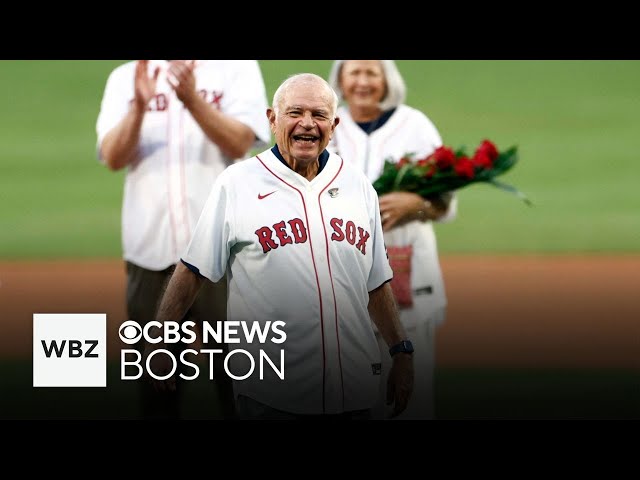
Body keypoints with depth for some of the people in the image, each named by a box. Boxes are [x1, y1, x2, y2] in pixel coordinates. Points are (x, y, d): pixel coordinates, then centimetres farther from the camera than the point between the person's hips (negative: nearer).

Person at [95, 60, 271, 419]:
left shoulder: (236, 67, 5)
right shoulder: (126, 78, 11)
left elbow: (239, 144, -8)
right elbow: (113, 158, -1)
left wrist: (192, 99, -23)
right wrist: (139, 106, -17)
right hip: (151, 251, 2)